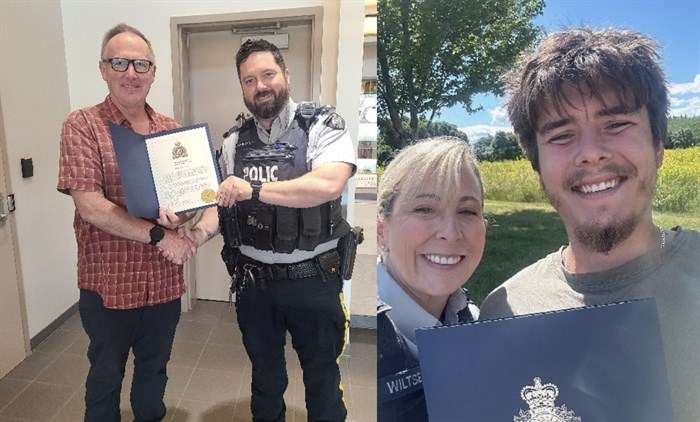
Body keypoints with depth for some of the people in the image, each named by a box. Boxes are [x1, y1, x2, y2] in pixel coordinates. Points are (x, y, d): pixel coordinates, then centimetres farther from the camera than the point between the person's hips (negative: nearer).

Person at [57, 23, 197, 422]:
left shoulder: (171, 129, 4)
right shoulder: (81, 126, -8)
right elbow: (90, 207, -17)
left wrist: (180, 214, -19)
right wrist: (159, 235, -20)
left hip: (164, 281, 4)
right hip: (108, 284, -3)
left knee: (154, 372, 23)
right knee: (106, 376, 18)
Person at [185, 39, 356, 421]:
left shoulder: (323, 125, -10)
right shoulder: (234, 140, 5)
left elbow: (329, 185, -26)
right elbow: (223, 202, 7)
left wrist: (253, 189, -27)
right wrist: (200, 231, -13)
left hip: (312, 280, -4)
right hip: (253, 281, 4)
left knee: (321, 376, 16)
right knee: (265, 376, 24)